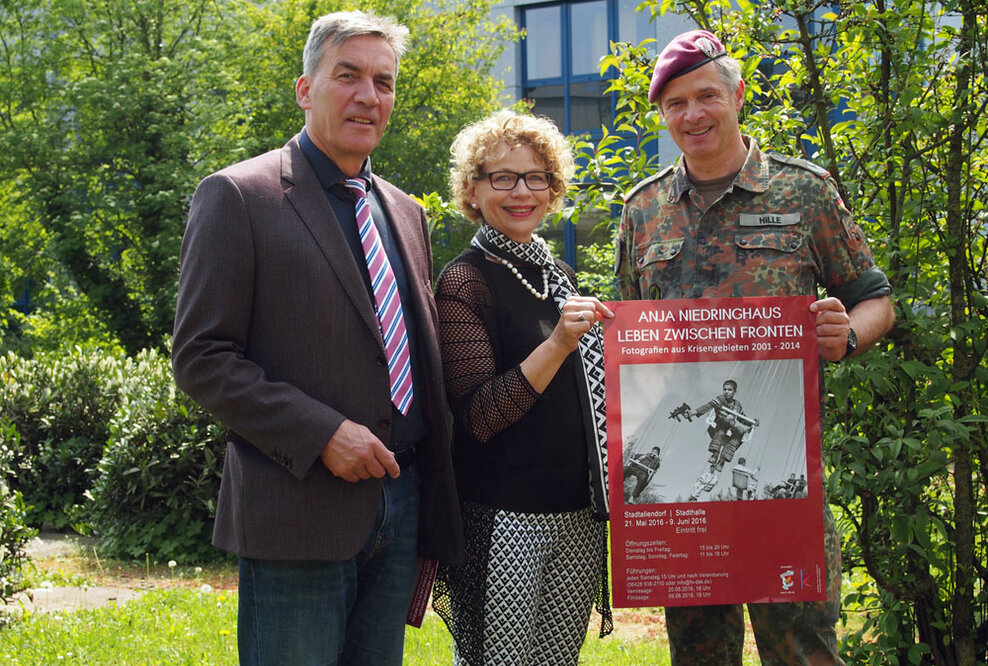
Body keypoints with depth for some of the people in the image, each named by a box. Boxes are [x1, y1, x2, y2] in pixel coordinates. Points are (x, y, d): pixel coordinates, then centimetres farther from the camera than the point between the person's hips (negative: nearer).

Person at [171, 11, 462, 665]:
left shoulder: (405, 213, 16)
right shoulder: (238, 196, -5)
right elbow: (201, 358, -9)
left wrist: (435, 496, 12)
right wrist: (321, 434, -18)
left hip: (400, 505, 6)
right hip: (299, 510, -6)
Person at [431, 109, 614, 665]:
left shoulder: (558, 275, 13)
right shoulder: (465, 281, -8)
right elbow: (478, 417, -16)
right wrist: (557, 343, -24)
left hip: (580, 514, 7)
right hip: (505, 519, -7)